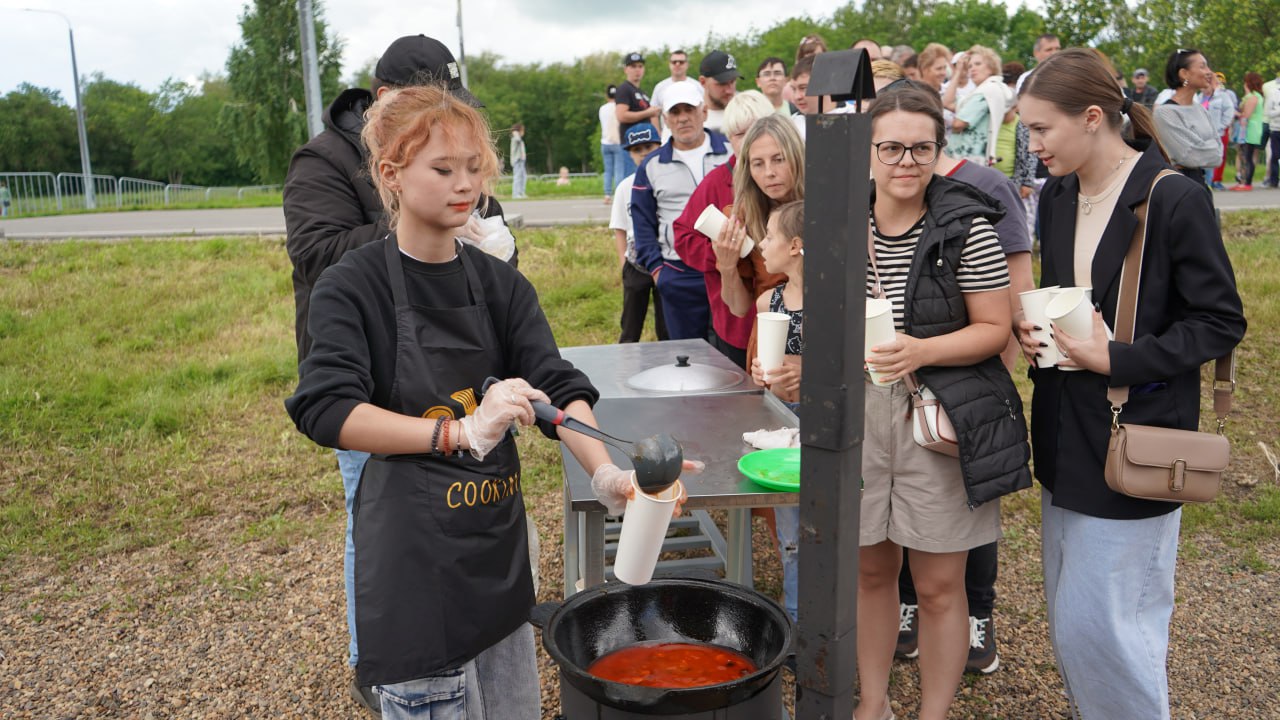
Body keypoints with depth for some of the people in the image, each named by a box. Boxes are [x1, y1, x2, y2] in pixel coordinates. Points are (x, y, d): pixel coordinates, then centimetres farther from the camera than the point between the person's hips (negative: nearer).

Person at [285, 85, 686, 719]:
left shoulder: (500, 283, 4)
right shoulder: (352, 286, -9)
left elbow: (558, 387, -6)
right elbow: (324, 410, -22)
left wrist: (604, 472, -25)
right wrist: (459, 433, -34)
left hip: (498, 535, 5)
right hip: (412, 543, -5)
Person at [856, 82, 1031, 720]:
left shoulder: (967, 227, -9)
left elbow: (996, 328, -8)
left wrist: (921, 351, -22)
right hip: (856, 411, 4)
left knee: (938, 586, 7)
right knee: (871, 569, 16)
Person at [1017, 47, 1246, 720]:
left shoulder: (1175, 198, -14)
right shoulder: (1057, 196, 7)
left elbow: (1220, 322, -10)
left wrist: (1118, 360, -20)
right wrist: (1032, 328, -2)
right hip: (1066, 432, 7)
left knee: (1099, 621, -1)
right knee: (1068, 609, 17)